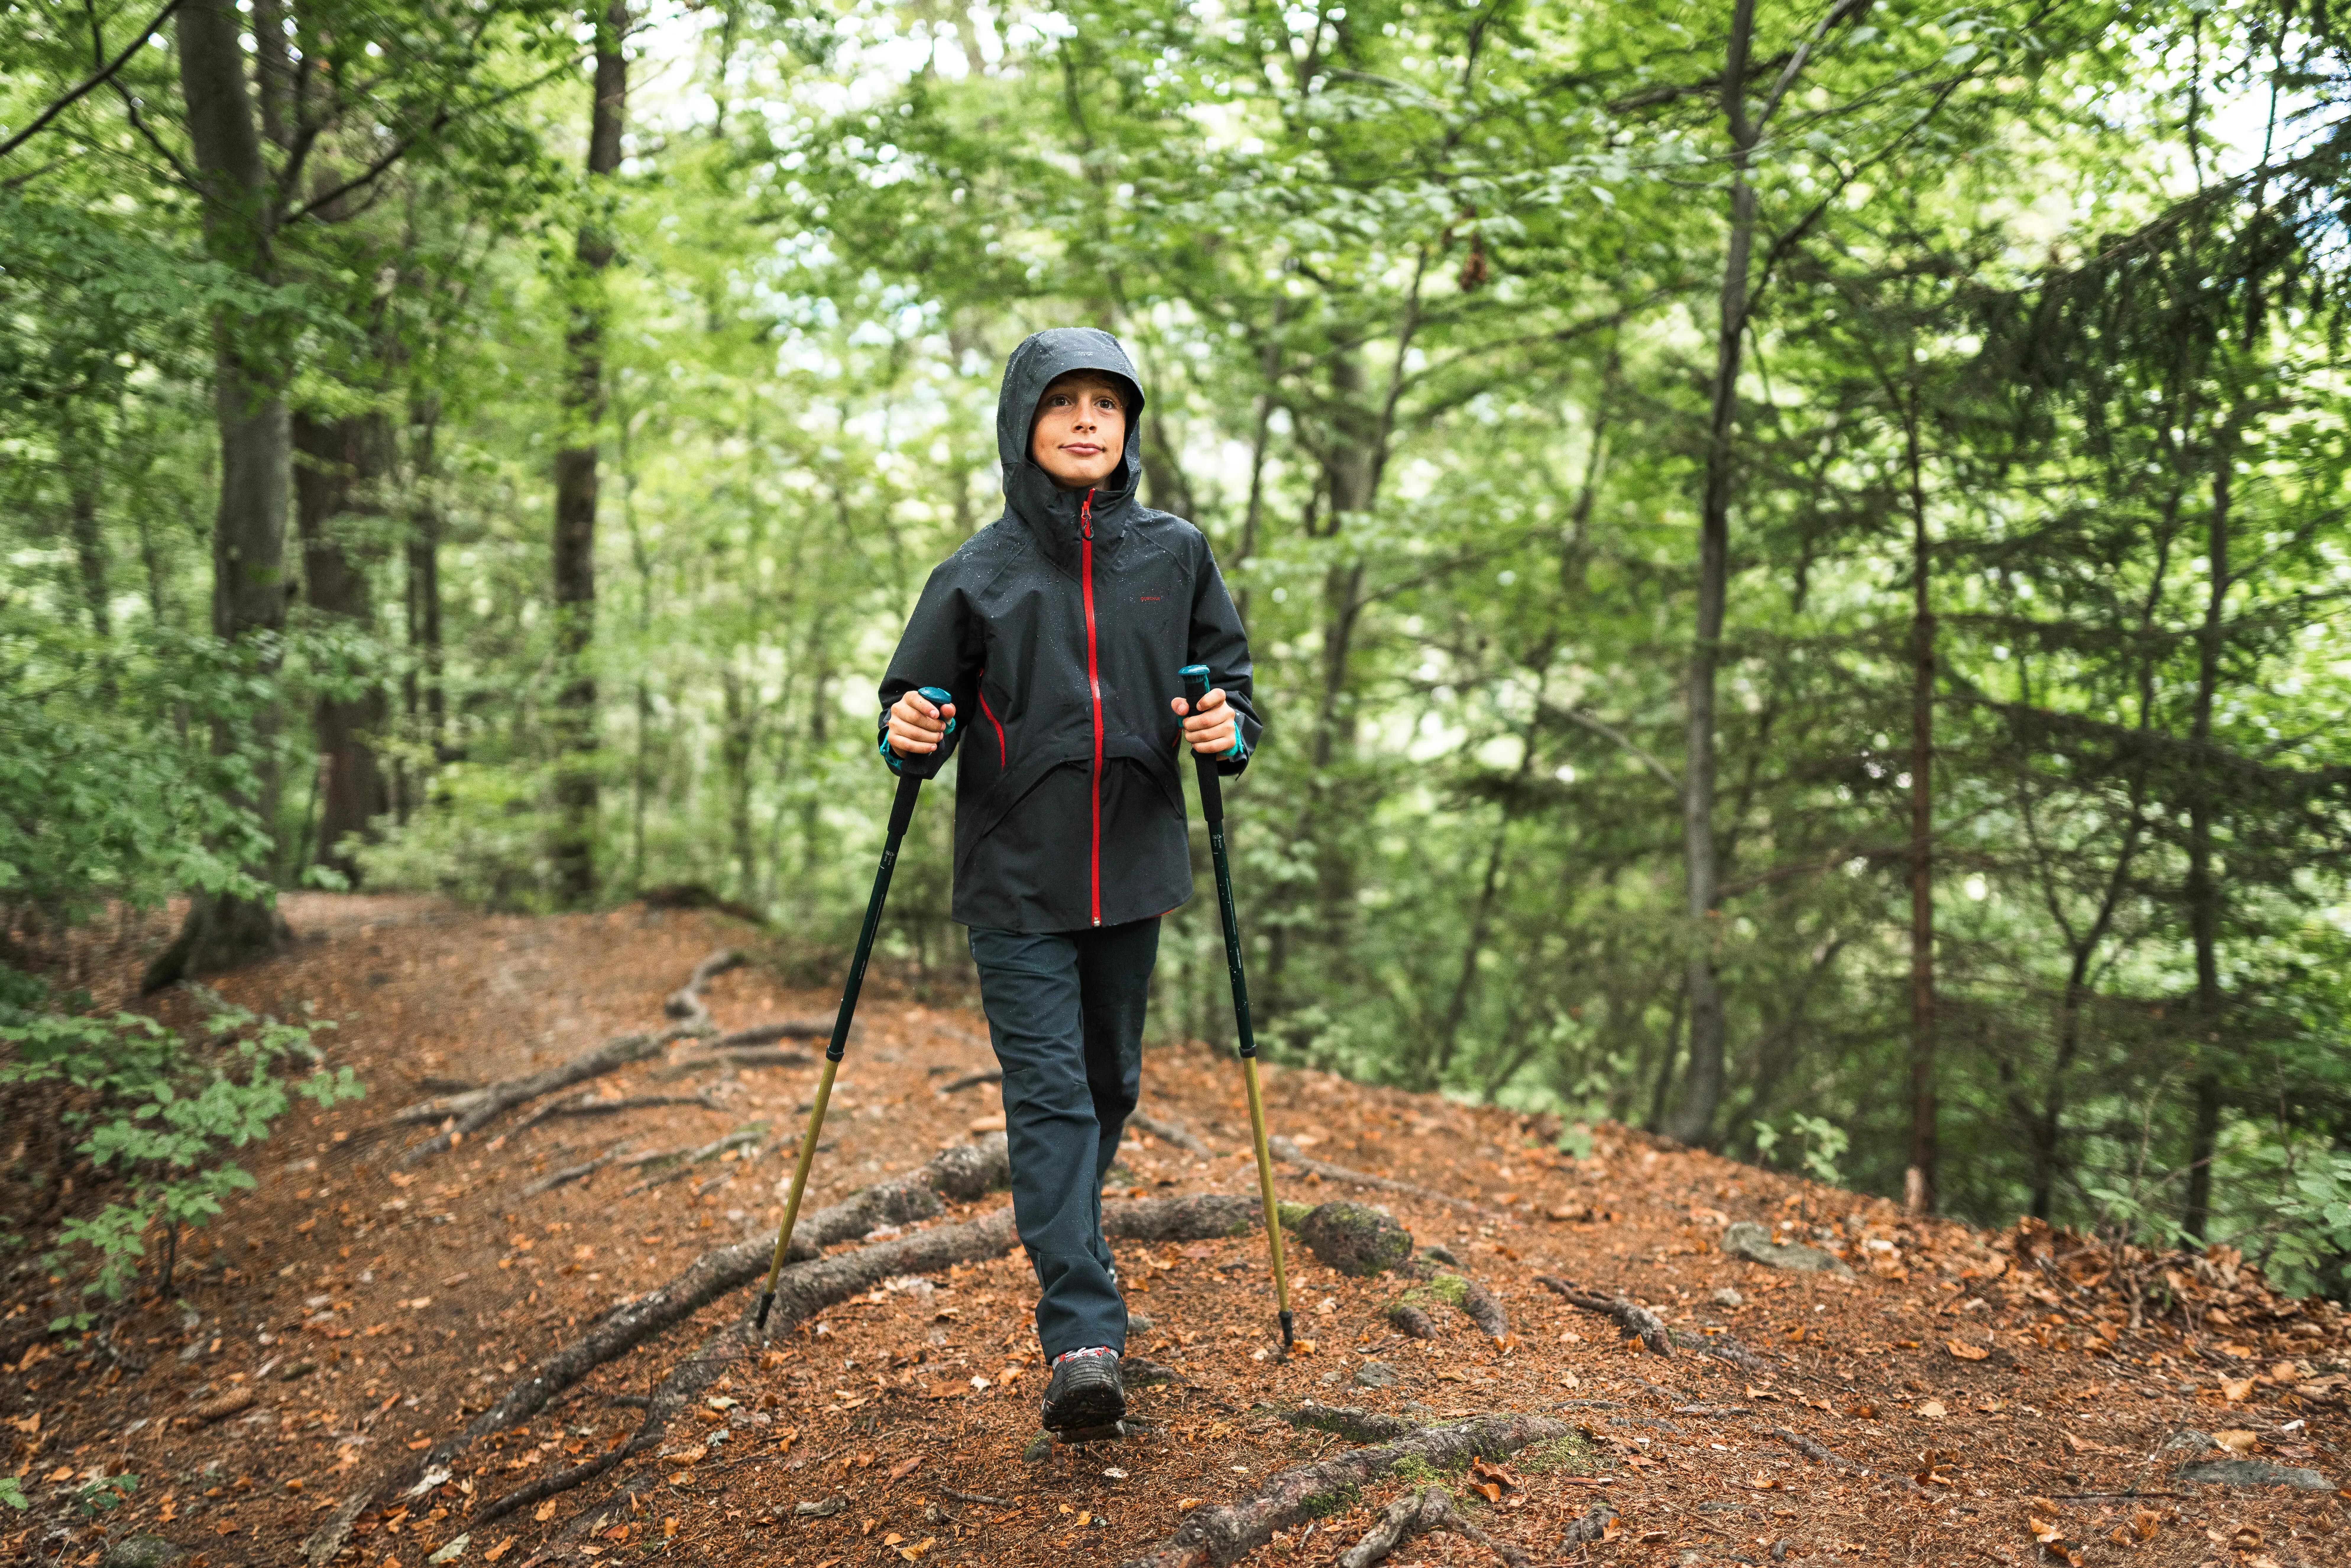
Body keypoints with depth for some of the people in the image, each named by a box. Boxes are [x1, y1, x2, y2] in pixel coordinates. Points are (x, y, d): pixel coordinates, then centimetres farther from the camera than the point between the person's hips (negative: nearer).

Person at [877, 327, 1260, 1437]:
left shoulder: (1174, 555, 3)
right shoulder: (979, 573, -3)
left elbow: (1229, 677, 10)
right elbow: (921, 702, 2)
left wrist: (1228, 731, -11)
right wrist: (911, 737, -20)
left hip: (1132, 868, 3)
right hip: (1016, 879, -3)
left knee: (1110, 1083, 17)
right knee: (1049, 1094, -8)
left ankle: (1067, 1243, 44)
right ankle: (1083, 1337, -8)